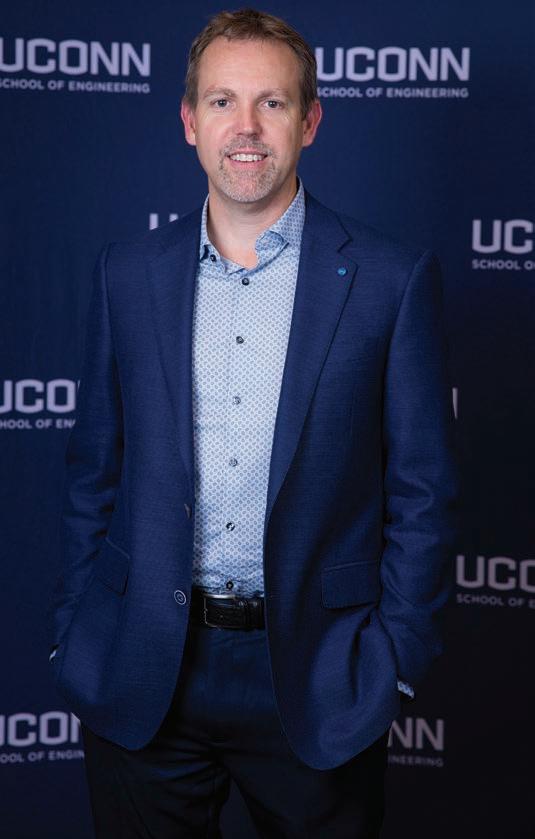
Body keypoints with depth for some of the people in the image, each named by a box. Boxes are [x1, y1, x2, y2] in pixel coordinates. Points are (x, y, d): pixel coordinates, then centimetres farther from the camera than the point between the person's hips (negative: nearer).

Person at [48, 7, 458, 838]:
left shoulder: (393, 278, -6)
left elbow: (422, 490, -3)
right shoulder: (127, 274, 3)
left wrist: (397, 660, -6)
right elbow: (93, 470, 8)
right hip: (140, 679, 2)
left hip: (315, 681, -2)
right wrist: (72, 637, 5)